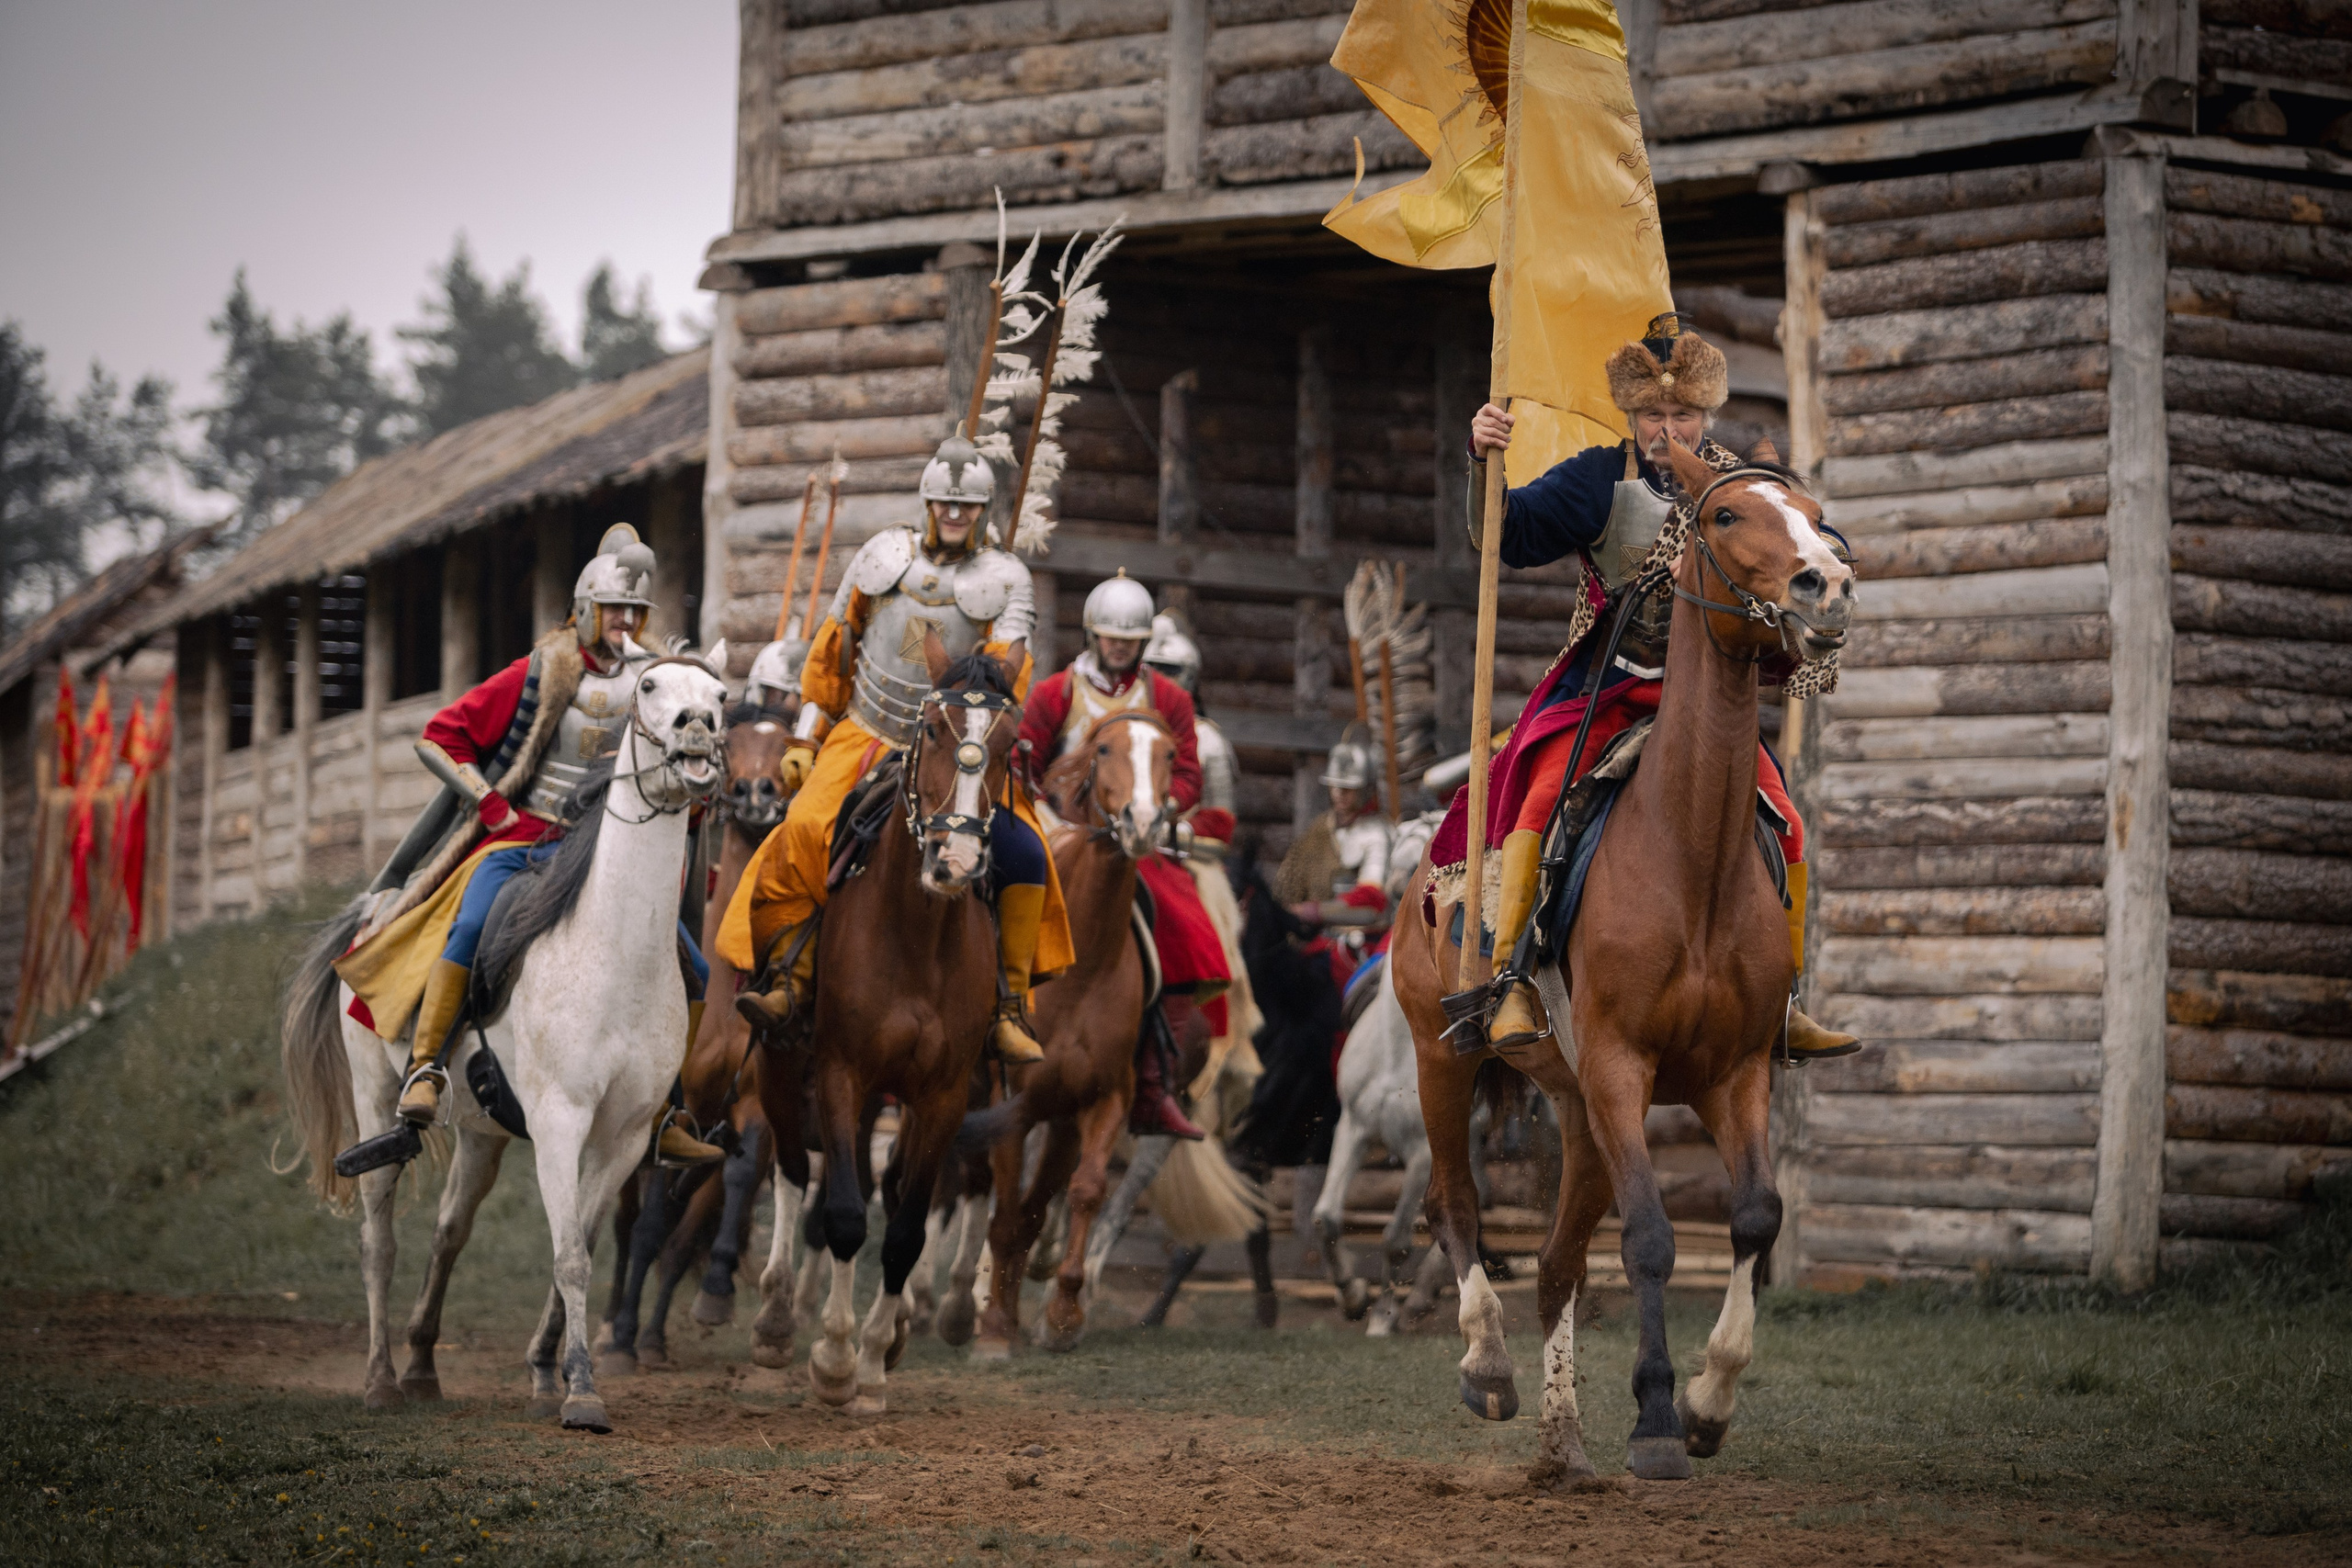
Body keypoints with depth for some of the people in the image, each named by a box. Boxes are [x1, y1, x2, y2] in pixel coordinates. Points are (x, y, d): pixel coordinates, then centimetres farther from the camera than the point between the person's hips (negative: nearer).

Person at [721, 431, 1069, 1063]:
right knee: (804, 832, -25)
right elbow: (831, 648, 12)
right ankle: (793, 979, -16)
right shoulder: (884, 556, 7)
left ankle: (1010, 1010, -9)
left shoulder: (1006, 578, 2)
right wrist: (805, 736, 8)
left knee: (1023, 857, -17)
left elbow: (1008, 663, -12)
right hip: (866, 736, 0)